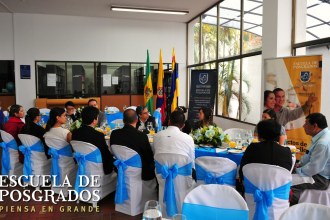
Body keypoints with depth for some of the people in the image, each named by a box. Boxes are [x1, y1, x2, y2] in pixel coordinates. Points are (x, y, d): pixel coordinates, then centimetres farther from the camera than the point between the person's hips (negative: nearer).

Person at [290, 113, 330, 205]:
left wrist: (297, 171, -14)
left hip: (320, 179, -10)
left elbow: (313, 168, -29)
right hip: (316, 171, 10)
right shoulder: (321, 135, 1)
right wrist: (300, 163, 4)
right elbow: (310, 154, 15)